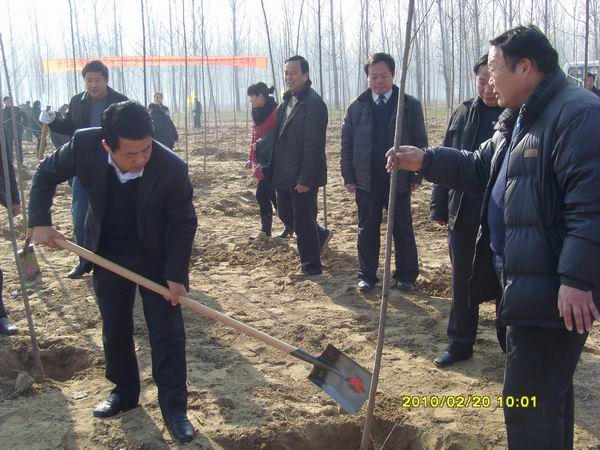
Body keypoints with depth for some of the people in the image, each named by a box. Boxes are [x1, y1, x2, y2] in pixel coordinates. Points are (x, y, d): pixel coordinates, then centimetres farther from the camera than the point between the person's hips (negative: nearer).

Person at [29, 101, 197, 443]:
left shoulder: (172, 167, -30)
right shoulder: (84, 145, -24)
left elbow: (184, 223, -16)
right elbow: (47, 174, -4)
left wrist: (176, 274, -17)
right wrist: (40, 221, -12)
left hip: (157, 256, -3)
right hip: (108, 255, 3)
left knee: (167, 332, 0)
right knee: (115, 329, 15)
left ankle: (174, 406, 12)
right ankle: (125, 392, 35)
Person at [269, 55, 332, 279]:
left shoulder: (314, 103, -15)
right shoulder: (287, 101, 12)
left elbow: (314, 145, -20)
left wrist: (305, 178, -22)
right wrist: (274, 171, 11)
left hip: (303, 176, -9)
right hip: (285, 174, 9)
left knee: (303, 222, 1)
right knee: (285, 214, 18)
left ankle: (311, 266, 17)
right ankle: (321, 235, 39)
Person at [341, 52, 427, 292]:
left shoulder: (410, 105, -1)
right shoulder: (356, 107, 5)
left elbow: (420, 142, -1)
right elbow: (346, 144, 5)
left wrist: (416, 175, -6)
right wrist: (349, 177, 0)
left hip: (399, 180, -1)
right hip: (366, 181, 2)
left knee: (403, 230, 7)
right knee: (367, 230, 7)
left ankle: (406, 276, 18)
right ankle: (367, 275, 17)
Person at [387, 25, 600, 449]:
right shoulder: (517, 120, 16)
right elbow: (481, 170, 24)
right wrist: (425, 160, 12)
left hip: (553, 289, -11)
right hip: (528, 281, 11)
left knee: (528, 401, -4)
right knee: (548, 392, 23)